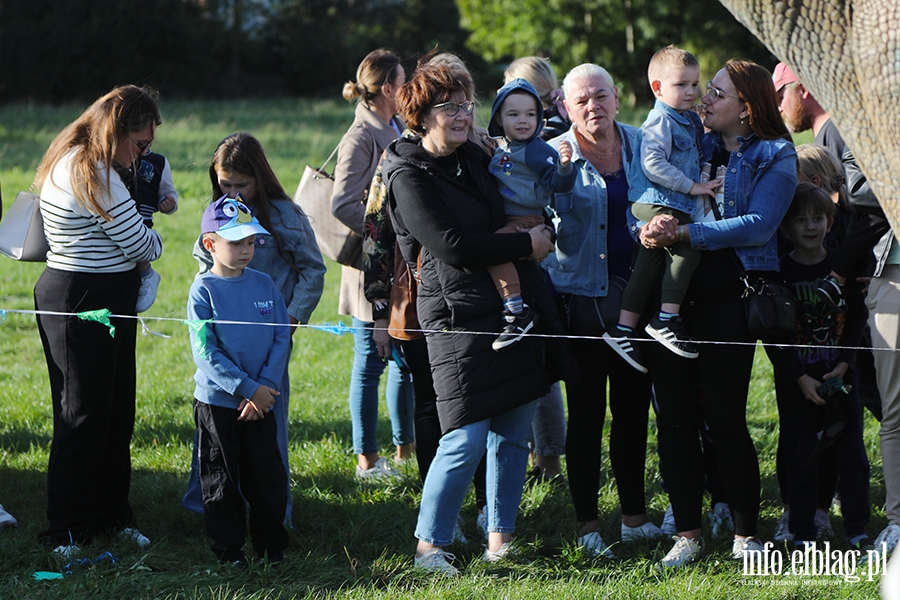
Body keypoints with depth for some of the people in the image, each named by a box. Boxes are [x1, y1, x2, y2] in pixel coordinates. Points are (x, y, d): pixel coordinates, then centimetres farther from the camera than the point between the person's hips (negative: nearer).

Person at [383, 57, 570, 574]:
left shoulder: (476, 158, 15)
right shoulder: (409, 176, -8)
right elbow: (451, 246, -16)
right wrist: (527, 244, -10)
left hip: (514, 308, 7)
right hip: (460, 314, -7)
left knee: (514, 432, 7)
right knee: (467, 439, -11)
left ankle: (499, 538, 17)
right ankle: (429, 546, 0)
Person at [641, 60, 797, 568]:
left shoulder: (775, 157, 2)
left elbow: (758, 225, -11)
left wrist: (687, 233, -19)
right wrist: (652, 228, -12)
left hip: (727, 297, -5)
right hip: (673, 294, 5)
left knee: (725, 418, -4)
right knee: (675, 416, 3)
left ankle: (746, 533, 9)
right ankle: (687, 533, 11)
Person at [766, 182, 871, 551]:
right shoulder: (779, 272, -4)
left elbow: (857, 320, 5)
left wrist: (843, 365, -9)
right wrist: (801, 379, -13)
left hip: (840, 378, 2)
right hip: (796, 382, -2)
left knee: (852, 456, 1)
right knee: (800, 459, 0)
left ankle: (857, 530, 9)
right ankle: (802, 531, 8)